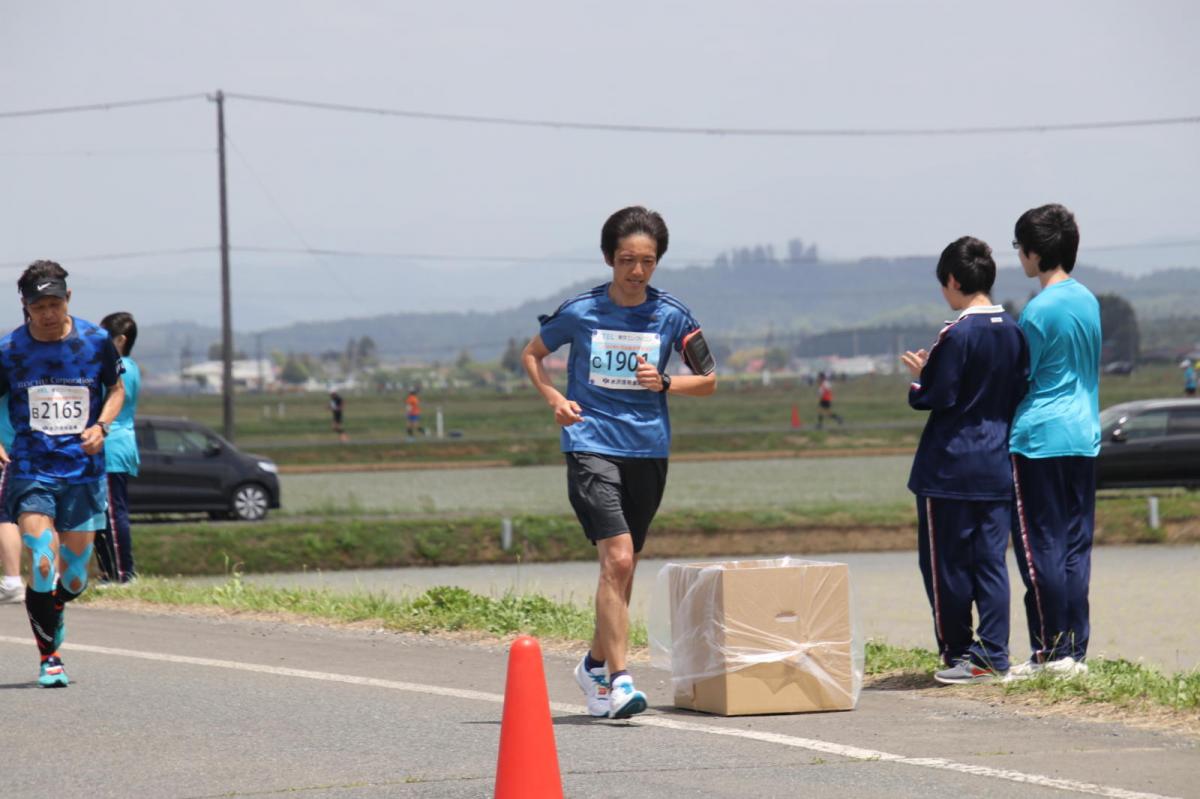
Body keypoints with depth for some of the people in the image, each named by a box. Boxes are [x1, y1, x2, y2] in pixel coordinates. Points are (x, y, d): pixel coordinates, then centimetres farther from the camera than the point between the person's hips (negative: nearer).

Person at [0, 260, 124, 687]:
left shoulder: (96, 342, -1)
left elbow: (116, 388, 14)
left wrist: (101, 426, -5)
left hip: (84, 471, 2)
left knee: (75, 576, 8)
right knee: (42, 563, -17)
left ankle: (54, 611, 43)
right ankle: (49, 657, -4)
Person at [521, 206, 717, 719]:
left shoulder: (671, 316, 1)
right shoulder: (580, 312, -2)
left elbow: (708, 381, 9)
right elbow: (532, 355, 13)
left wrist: (663, 384, -10)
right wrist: (555, 400, -3)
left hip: (648, 450, 3)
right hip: (591, 446, -3)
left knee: (624, 568, 12)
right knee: (617, 558, -18)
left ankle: (596, 664, 33)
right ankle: (618, 679, -18)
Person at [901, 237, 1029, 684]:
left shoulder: (957, 334, -15)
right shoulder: (1014, 332, 6)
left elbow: (938, 397, -16)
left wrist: (919, 377, 6)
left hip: (949, 468, -6)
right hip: (997, 468, 6)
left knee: (946, 563, 4)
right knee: (991, 560, 6)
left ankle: (959, 653, 7)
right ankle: (993, 657, 4)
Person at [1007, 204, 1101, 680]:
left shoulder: (1039, 310, -13)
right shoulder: (1089, 302, 10)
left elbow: (1018, 379, -7)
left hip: (1039, 439, -7)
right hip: (1084, 437, 7)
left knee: (1040, 549, -2)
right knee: (1075, 548, 8)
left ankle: (1051, 651, -2)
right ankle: (1076, 650, 8)